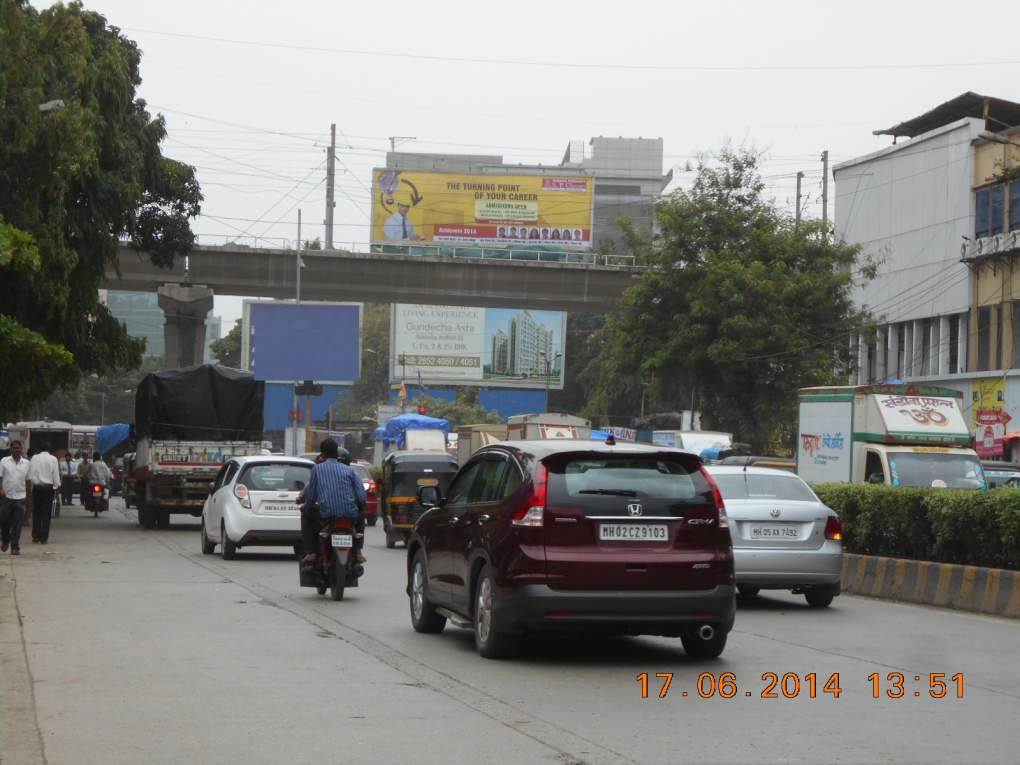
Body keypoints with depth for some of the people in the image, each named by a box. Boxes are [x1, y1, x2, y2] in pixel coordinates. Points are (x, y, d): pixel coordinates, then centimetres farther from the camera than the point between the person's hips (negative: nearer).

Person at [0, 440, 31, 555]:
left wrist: (28, 495, 11)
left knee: (17, 524, -2)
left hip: (20, 497, 1)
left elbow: (28, 480, 12)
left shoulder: (27, 463, 7)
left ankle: (15, 547, 1)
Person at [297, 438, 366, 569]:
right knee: (361, 512, 37)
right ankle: (357, 551, 26)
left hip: (326, 514, -2)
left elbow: (311, 495, 4)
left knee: (306, 513, 28)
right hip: (350, 515, 2)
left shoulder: (317, 468, 6)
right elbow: (361, 496, 6)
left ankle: (311, 552, 14)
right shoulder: (349, 470, 11)